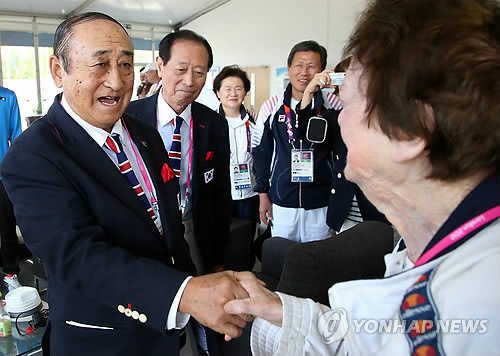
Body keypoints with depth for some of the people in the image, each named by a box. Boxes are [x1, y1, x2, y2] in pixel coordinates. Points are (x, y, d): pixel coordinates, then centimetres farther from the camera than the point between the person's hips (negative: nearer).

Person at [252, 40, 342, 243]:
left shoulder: (333, 106, -4)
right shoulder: (271, 107, 0)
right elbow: (260, 152, 6)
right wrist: (263, 194, 6)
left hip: (321, 205, -1)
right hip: (281, 204, 1)